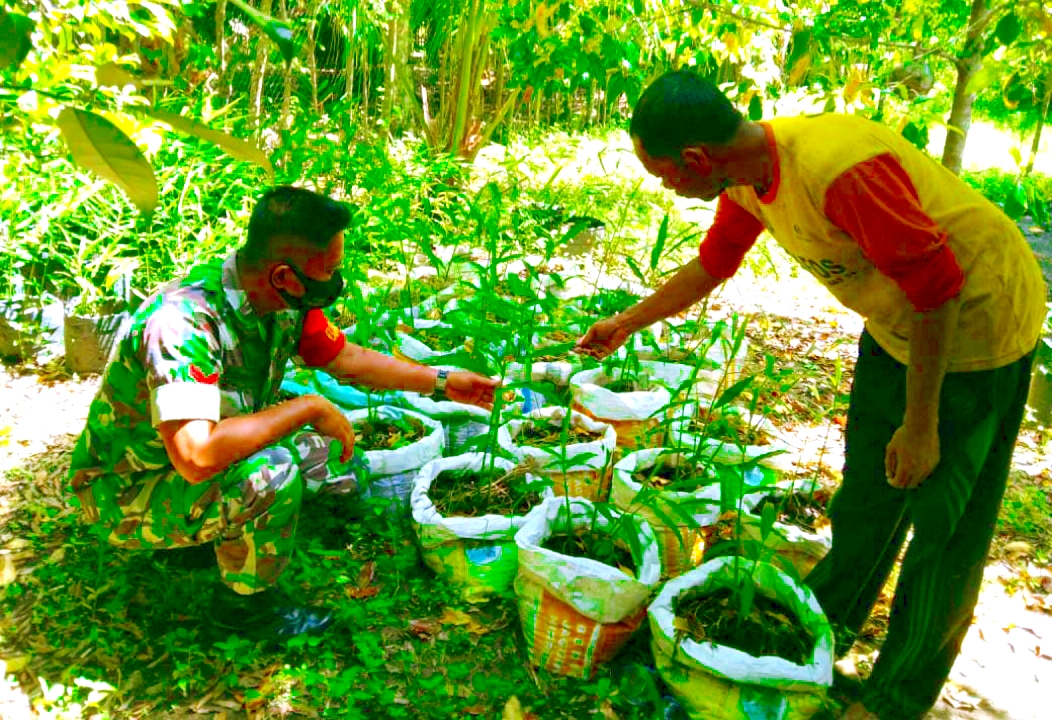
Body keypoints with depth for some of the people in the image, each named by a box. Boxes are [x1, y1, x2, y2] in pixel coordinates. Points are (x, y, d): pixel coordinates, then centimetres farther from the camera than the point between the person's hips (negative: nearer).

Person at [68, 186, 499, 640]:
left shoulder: (284, 300, -11)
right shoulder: (183, 322, -35)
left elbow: (347, 360, 6)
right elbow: (197, 457, -45)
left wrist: (441, 381, 6)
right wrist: (309, 407, -34)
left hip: (211, 458, 8)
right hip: (128, 490, -7)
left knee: (336, 464, 1)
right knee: (273, 472, -31)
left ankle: (217, 533, 13)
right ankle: (246, 603, -4)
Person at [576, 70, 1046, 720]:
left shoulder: (840, 167, -36)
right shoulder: (747, 179, -8)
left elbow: (936, 286, -29)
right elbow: (711, 264, 10)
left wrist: (920, 425, -21)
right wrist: (626, 323, 19)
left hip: (976, 320, -7)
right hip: (897, 319, 8)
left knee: (945, 520, 3)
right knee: (866, 490, 16)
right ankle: (828, 621, 35)